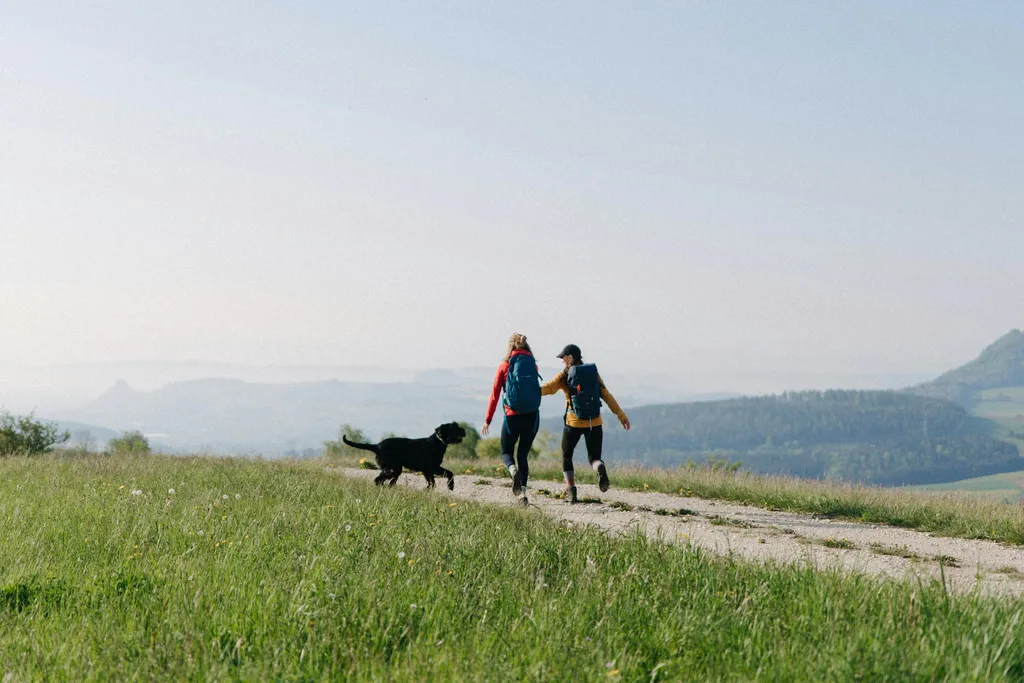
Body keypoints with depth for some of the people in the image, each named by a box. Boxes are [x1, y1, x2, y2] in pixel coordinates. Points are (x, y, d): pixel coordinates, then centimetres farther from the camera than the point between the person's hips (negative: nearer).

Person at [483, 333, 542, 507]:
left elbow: (494, 395, -3)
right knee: (523, 455, 14)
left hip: (512, 416, -2)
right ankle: (522, 492, 3)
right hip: (532, 416, 2)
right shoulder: (533, 366, 2)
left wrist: (487, 420, 1)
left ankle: (513, 470, -18)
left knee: (506, 452, 15)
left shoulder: (504, 366, -4)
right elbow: (536, 390, 7)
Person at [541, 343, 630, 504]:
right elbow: (607, 396, 4)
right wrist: (621, 415, 6)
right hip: (594, 423, 3)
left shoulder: (565, 375, -3)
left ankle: (571, 490, 3)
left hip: (574, 423, -3)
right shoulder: (593, 373, 6)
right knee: (594, 457, 12)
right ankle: (601, 469, -25)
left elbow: (547, 388, -14)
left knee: (566, 456, 17)